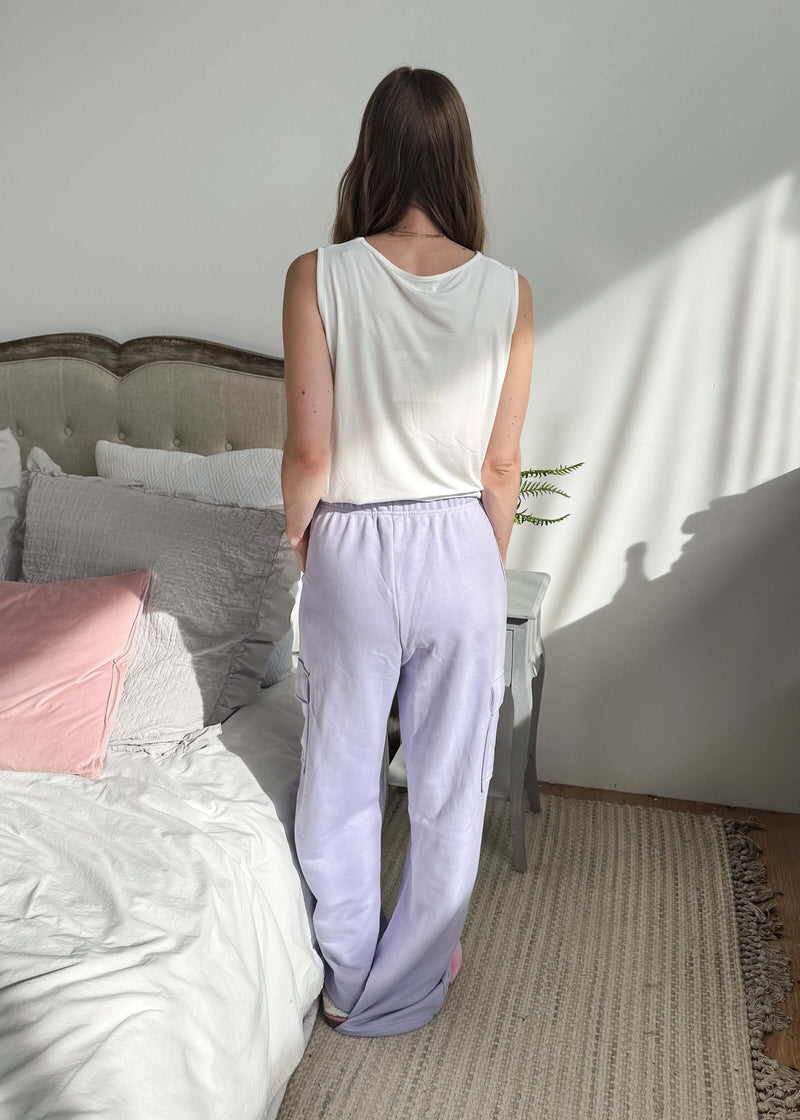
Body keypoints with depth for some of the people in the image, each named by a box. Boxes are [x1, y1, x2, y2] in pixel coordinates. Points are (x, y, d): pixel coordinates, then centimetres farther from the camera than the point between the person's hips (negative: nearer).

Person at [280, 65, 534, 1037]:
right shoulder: (509, 293, -6)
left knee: (340, 780, 18)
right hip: (460, 553, 2)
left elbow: (310, 454, -11)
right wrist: (487, 563, 13)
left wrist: (299, 537, 8)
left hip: (351, 552, -1)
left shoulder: (318, 277, -12)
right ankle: (414, 978, 39)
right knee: (449, 784, 18)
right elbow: (500, 468, -2)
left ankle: (345, 980, 38)